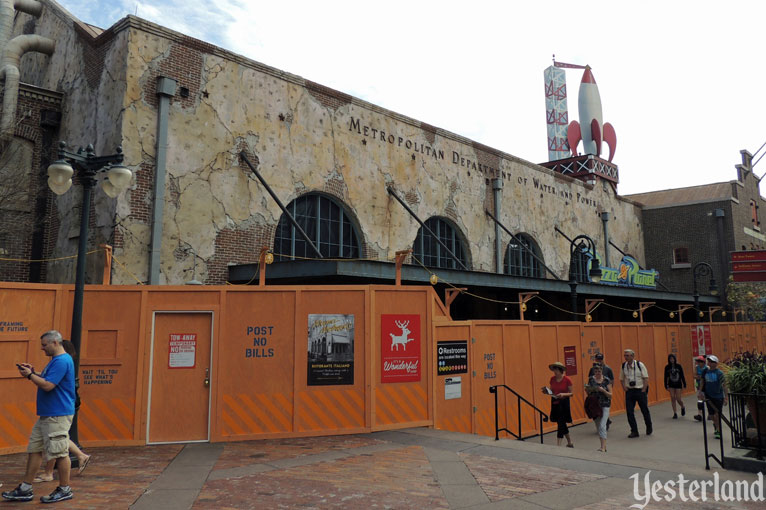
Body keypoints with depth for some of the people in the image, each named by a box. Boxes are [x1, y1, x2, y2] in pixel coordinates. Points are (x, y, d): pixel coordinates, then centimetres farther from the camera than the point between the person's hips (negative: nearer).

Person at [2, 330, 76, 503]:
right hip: (46, 415, 11)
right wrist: (32, 372, 11)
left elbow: (47, 385, -23)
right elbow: (45, 381, 25)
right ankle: (25, 489, 21)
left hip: (58, 416, -11)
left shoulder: (62, 361, -18)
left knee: (60, 453, -1)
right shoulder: (55, 360, 17)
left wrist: (30, 375, -10)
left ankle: (64, 490, 10)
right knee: (34, 449, 13)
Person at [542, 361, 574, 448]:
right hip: (554, 403, 6)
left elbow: (571, 393, -5)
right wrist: (547, 391, -8)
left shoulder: (567, 380, -11)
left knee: (561, 423, -8)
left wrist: (563, 394, -23)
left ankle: (558, 445, -7)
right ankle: (570, 442, 33)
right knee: (562, 423, 15)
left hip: (563, 403, -6)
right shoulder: (552, 379, 3)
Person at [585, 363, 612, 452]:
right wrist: (587, 390, -10)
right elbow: (588, 393, 12)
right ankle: (604, 445, 25)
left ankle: (603, 447, -12)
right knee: (598, 426, 11)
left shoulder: (607, 380, -6)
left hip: (605, 405, -4)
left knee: (602, 426, -14)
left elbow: (610, 395, -4)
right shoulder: (591, 379, 2)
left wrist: (603, 390, -21)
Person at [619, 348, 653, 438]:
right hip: (629, 391, 3)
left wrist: (643, 390, -10)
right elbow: (621, 379, 11)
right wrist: (625, 389, 1)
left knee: (645, 410, 9)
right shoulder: (623, 366, 0)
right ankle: (634, 431, 9)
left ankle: (649, 429, 33)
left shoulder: (640, 365, -10)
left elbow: (646, 378, -7)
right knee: (629, 412, -2)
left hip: (640, 390, -3)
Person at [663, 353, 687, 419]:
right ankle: (675, 413, 6)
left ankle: (683, 407, 30)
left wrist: (684, 385, 0)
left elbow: (682, 376, 1)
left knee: (678, 398, -3)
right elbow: (666, 377, 2)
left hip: (678, 384, -1)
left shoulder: (679, 366, -4)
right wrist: (666, 386, 0)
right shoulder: (667, 367, -2)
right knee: (673, 398, -2)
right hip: (671, 385, 1)